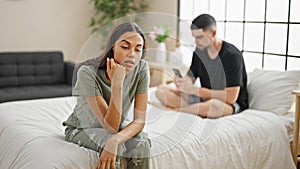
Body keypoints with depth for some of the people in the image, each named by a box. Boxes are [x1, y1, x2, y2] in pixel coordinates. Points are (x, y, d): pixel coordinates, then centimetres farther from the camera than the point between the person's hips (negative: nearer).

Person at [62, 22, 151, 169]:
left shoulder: (141, 69, -20)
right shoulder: (88, 72, -30)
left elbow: (139, 120, -19)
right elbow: (110, 127, -30)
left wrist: (115, 140, -39)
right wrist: (117, 82, -41)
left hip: (119, 125, 3)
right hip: (82, 129, -3)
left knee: (140, 144, -28)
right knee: (117, 148, -33)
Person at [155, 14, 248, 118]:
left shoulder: (232, 55, -18)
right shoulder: (199, 51, 3)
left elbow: (231, 97, -23)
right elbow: (190, 78, 8)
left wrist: (194, 90, -25)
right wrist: (182, 83, -19)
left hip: (232, 105, -6)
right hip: (205, 98, 6)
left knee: (214, 105, -44)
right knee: (161, 89, -3)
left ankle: (171, 110, -18)